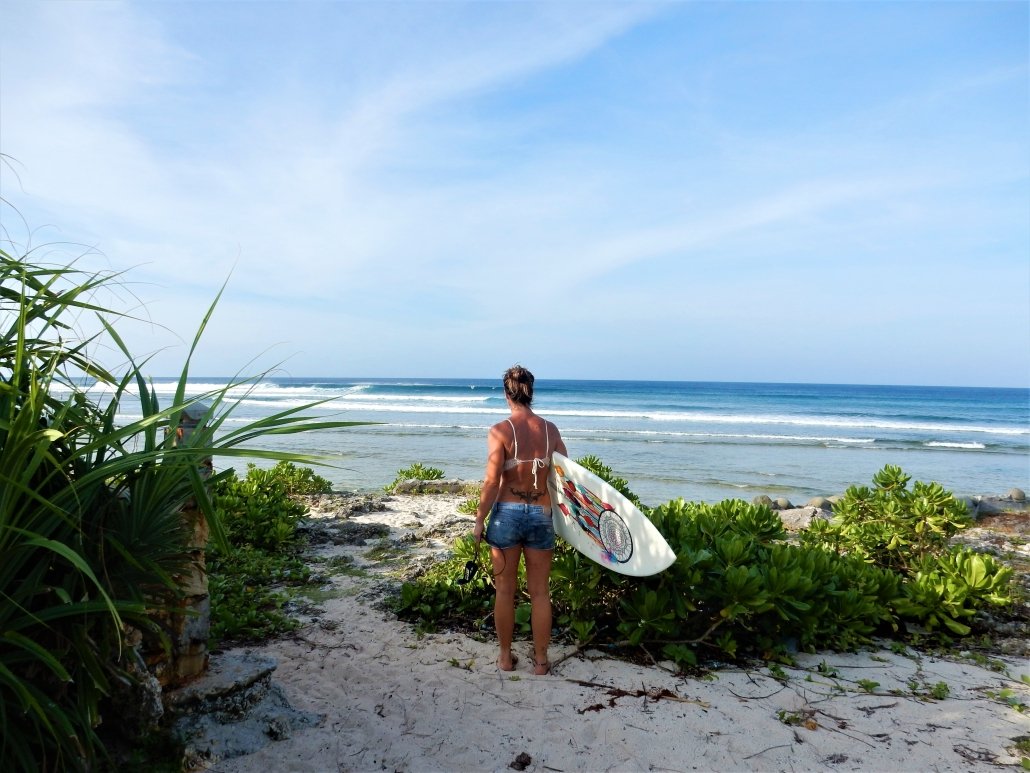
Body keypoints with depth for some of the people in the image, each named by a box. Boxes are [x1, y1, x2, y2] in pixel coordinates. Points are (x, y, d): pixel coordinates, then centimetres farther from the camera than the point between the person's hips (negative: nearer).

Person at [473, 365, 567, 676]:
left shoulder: (500, 431, -11)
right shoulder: (550, 429, 0)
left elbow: (492, 481, -13)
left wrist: (479, 520, -4)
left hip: (507, 513, -2)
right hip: (540, 515, 2)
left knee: (505, 590, 13)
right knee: (540, 592, 13)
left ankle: (505, 657, 25)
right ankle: (541, 660, 22)